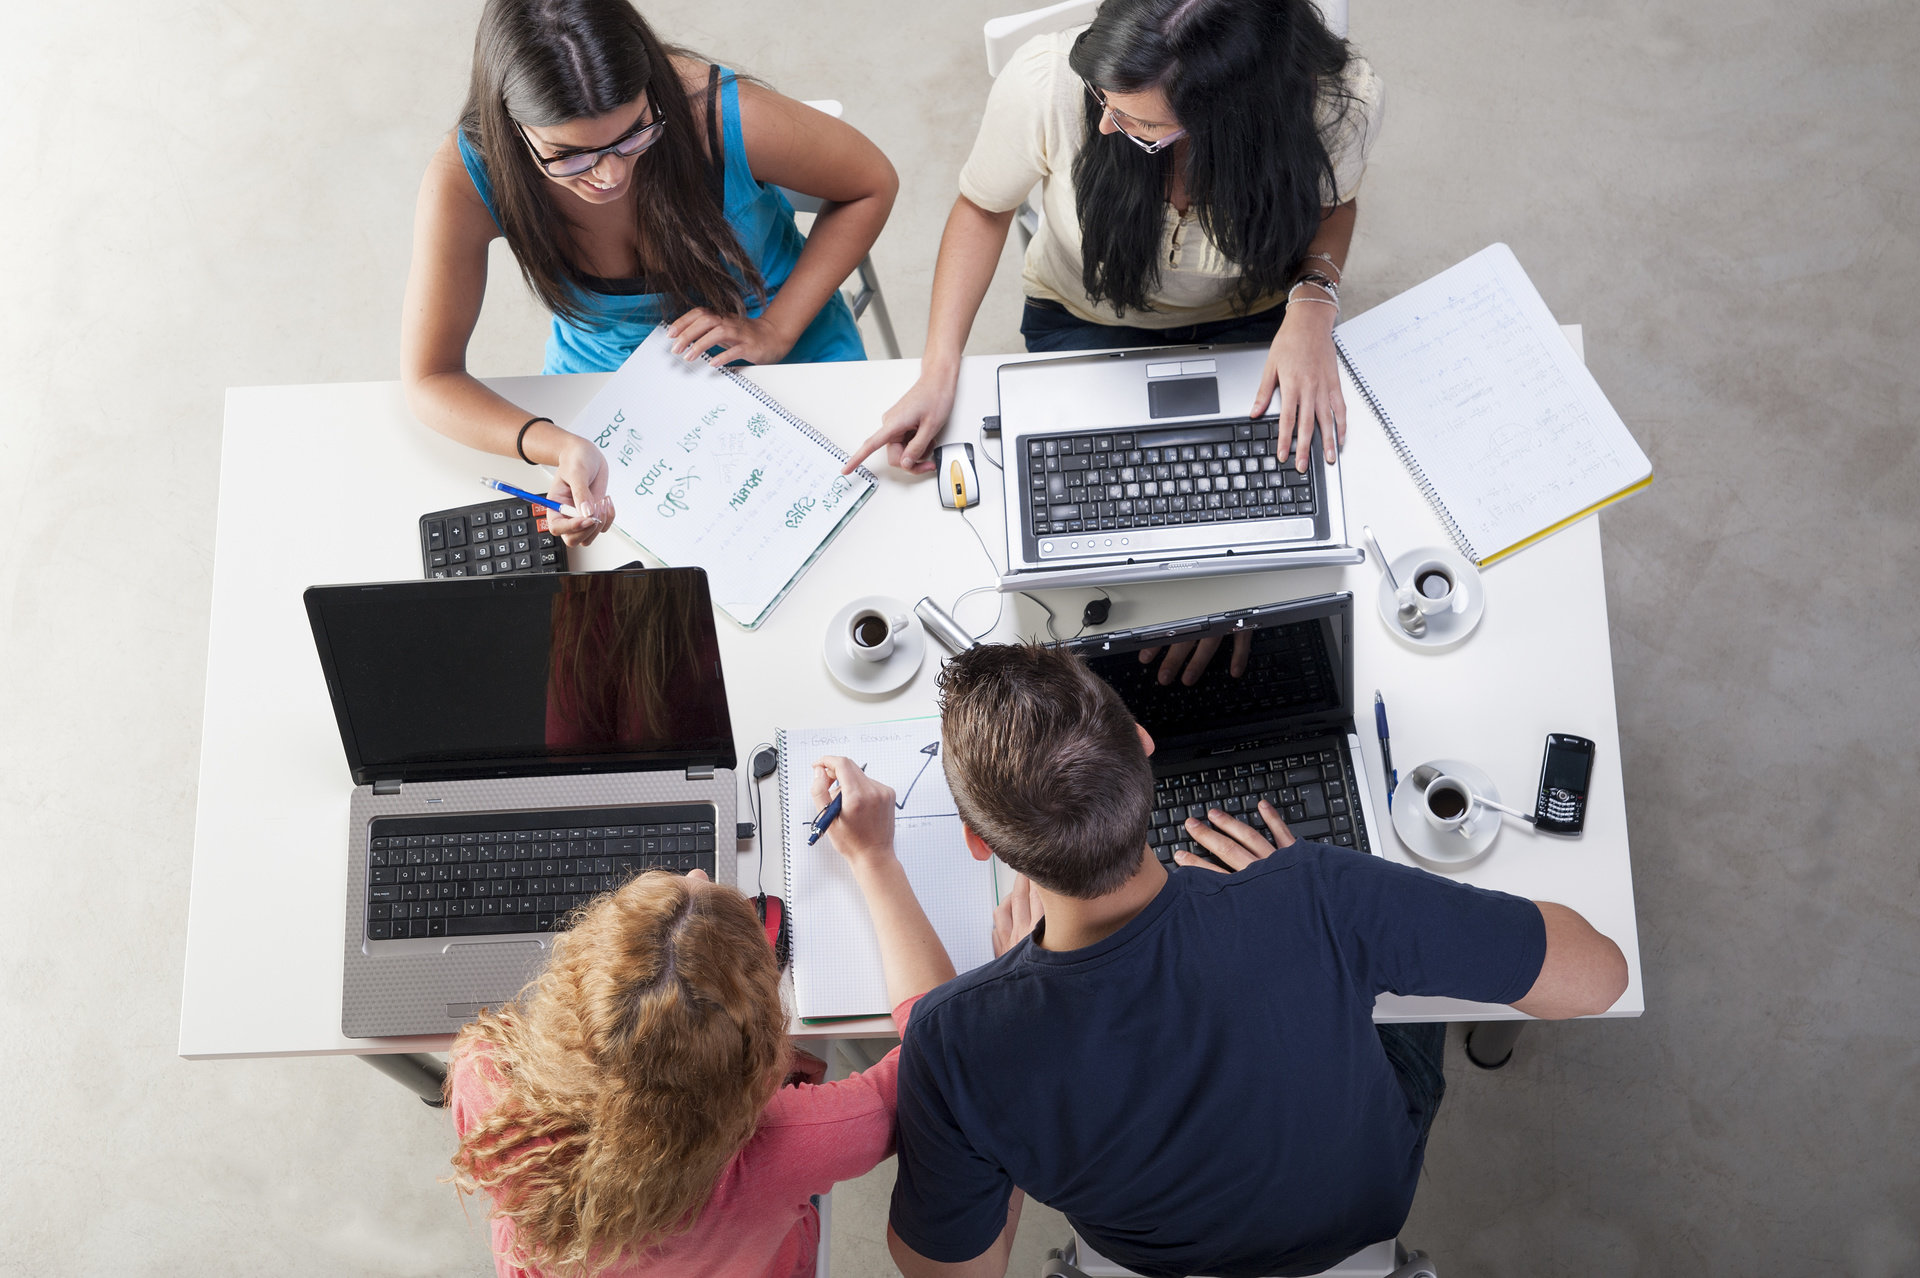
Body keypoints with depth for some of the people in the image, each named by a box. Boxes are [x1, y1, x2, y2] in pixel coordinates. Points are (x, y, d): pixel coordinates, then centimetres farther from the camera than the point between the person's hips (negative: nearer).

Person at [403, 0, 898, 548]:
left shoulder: (723, 116, -30)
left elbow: (872, 186, -12)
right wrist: (559, 448, -40)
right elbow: (430, 379, -20)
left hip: (785, 355, 0)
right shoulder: (464, 181, -27)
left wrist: (774, 331, -21)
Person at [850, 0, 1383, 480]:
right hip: (1083, 320, 0)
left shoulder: (1342, 101, -30)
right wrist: (938, 372, -20)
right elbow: (983, 207, -11)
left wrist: (1313, 297, -27)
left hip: (1249, 320, 0)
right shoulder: (1045, 79, -33)